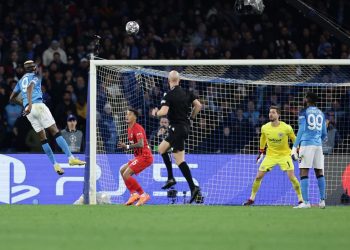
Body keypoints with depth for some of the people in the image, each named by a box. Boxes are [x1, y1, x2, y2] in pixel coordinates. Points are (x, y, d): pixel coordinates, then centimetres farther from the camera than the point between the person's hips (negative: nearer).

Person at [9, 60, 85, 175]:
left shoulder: (21, 81, 25)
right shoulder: (35, 76, 6)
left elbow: (12, 98, 29)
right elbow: (29, 88, -15)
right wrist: (30, 104, -26)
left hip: (29, 110, 6)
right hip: (37, 104, -6)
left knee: (43, 138, 7)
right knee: (55, 132, -9)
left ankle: (55, 165, 1)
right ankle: (71, 158, -17)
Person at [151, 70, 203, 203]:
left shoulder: (169, 95, -13)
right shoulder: (186, 93, 7)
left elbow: (164, 111, -24)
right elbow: (198, 105, 5)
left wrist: (155, 113, -3)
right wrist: (191, 117, 19)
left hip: (177, 128, -8)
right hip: (185, 126, 8)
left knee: (180, 160, -6)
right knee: (161, 149, 18)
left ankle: (193, 188, -12)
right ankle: (170, 178, 12)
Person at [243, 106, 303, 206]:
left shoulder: (286, 128, -17)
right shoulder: (264, 128, -7)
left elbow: (294, 139, 0)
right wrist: (261, 152, 19)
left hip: (284, 155, -3)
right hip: (270, 155, 3)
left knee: (291, 177, -16)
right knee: (258, 176, -2)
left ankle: (300, 199, -2)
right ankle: (252, 198, 14)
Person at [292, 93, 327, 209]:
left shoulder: (304, 112, -1)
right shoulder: (321, 114, 15)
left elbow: (301, 130, -9)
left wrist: (295, 146, -9)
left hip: (306, 143, -5)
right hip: (318, 145, 5)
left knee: (304, 173, -6)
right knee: (319, 173, 11)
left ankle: (306, 202, -14)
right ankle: (322, 200, 10)